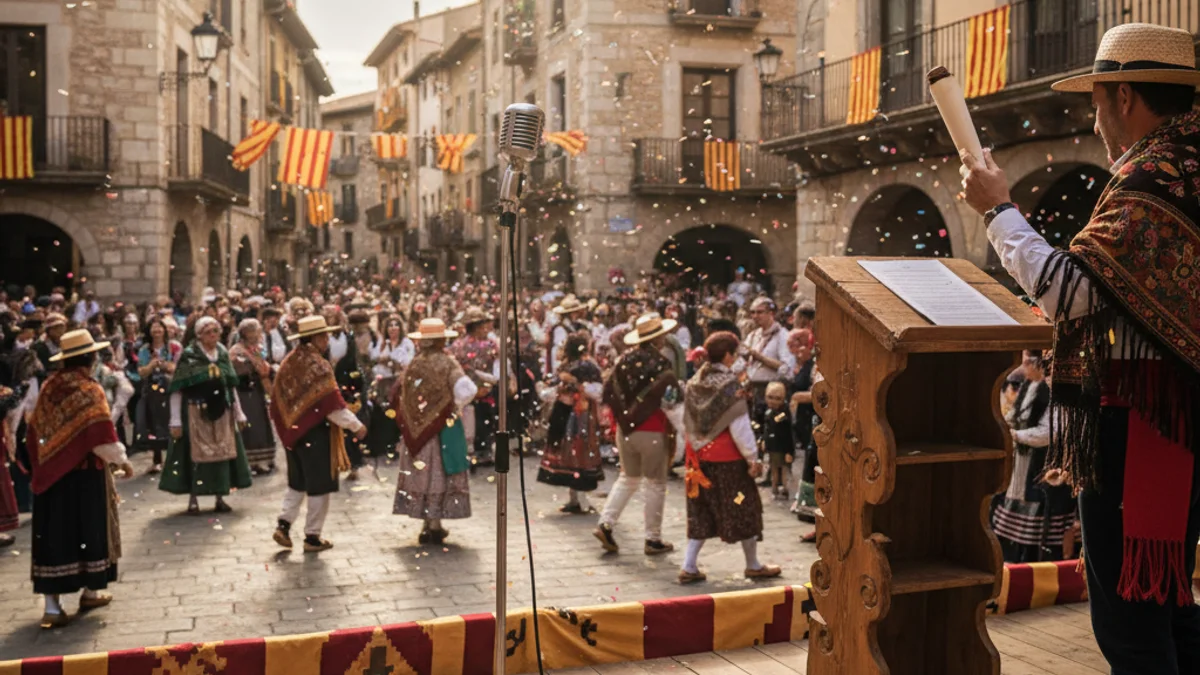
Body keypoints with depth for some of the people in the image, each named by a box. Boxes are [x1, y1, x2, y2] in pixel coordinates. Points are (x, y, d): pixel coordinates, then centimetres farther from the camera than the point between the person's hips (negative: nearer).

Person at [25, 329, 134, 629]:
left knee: (54, 533, 5)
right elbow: (102, 438, -18)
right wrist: (122, 460, -3)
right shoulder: (89, 390, -15)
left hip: (51, 472, 5)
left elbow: (35, 430, 10)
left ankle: (52, 605, 3)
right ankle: (91, 591, 24)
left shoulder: (49, 386, 3)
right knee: (89, 528, 12)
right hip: (84, 473, -5)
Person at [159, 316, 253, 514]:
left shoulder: (223, 354, 6)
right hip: (196, 413, -5)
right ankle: (193, 500, 11)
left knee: (222, 453, 8)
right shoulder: (188, 356, -9)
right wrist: (176, 420, -13)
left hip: (221, 412, 5)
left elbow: (231, 386, 13)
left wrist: (239, 413, 11)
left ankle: (220, 498, 19)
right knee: (195, 454, 1)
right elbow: (176, 390, -9)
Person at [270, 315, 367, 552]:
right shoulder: (318, 366, -17)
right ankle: (313, 537, 10)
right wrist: (357, 426, -10)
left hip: (293, 432, 7)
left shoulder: (289, 362, 5)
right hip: (315, 434, -7)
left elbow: (279, 401, 12)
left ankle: (283, 524, 11)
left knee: (297, 482, 21)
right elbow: (333, 405, -20)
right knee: (320, 485, 4)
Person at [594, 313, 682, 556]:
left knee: (628, 478, 21)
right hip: (653, 433, -5)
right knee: (656, 485, 8)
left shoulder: (624, 360, 1)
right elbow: (672, 403, -16)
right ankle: (653, 540, 13)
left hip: (625, 430, 6)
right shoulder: (660, 365, -15)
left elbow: (609, 393, 8)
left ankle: (605, 524, 9)